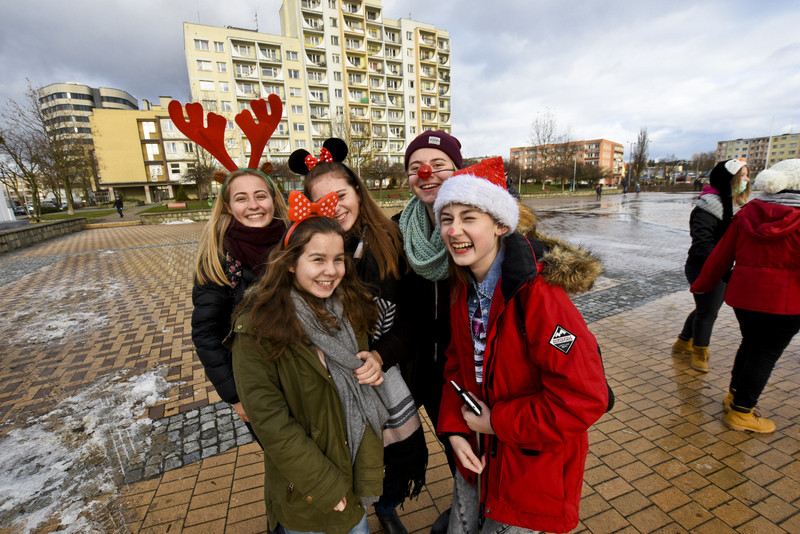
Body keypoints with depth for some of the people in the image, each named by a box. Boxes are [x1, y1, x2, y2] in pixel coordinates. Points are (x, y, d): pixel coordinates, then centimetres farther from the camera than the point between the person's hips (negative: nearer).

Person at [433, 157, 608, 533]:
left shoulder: (539, 295, -28)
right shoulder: (463, 288, -6)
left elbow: (584, 397, -29)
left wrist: (497, 422, -21)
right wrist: (454, 428, -6)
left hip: (533, 464, -6)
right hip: (476, 450, 6)